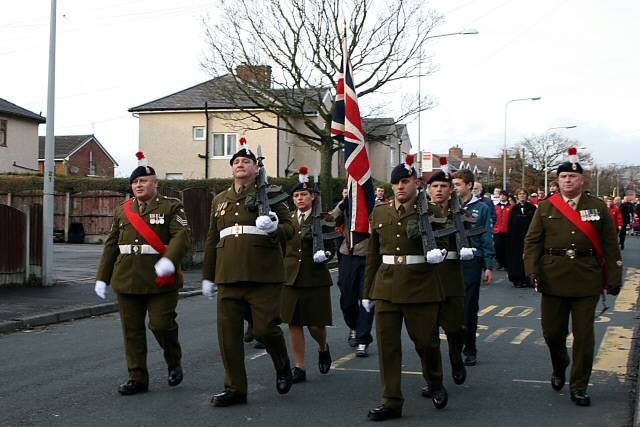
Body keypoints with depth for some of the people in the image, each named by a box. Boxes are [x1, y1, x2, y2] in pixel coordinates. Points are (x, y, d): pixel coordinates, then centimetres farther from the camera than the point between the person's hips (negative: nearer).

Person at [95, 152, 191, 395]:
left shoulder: (171, 207, 0)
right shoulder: (122, 211, 14)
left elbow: (182, 236, -13)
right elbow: (111, 245, 16)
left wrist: (169, 260, -31)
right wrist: (102, 277, 13)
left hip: (160, 281, -4)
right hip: (127, 281, 4)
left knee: (161, 324, -8)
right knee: (132, 330, 5)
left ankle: (174, 362, 21)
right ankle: (137, 378, 14)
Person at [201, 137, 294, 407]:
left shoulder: (269, 195, 4)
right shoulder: (219, 200, 17)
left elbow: (289, 229, 2)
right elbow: (212, 241, 22)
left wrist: (275, 228, -21)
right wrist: (208, 276, 22)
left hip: (263, 275, -4)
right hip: (228, 276, 4)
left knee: (265, 328, -6)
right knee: (228, 333, 3)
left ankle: (283, 367, 24)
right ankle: (235, 389, 14)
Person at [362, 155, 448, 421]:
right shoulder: (379, 213, 11)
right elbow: (372, 255, 15)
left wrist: (436, 250, -18)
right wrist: (367, 291, 15)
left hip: (421, 286, -3)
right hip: (387, 286, 3)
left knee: (426, 340, 5)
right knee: (387, 343, 0)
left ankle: (436, 384, 34)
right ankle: (391, 401, 8)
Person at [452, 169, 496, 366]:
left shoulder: (481, 208, 0)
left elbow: (487, 238, 1)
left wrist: (489, 266, -3)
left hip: (471, 263, -2)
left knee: (469, 308, 4)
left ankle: (470, 350, 14)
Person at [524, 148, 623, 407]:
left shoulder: (598, 208, 3)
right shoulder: (546, 208, 5)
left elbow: (610, 247, 3)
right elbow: (532, 241, 4)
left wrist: (614, 279, -1)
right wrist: (533, 270, -9)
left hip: (586, 281, -1)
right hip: (553, 279, 1)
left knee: (584, 335, 2)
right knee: (552, 332, 8)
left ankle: (579, 387, 14)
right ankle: (559, 369, 37)